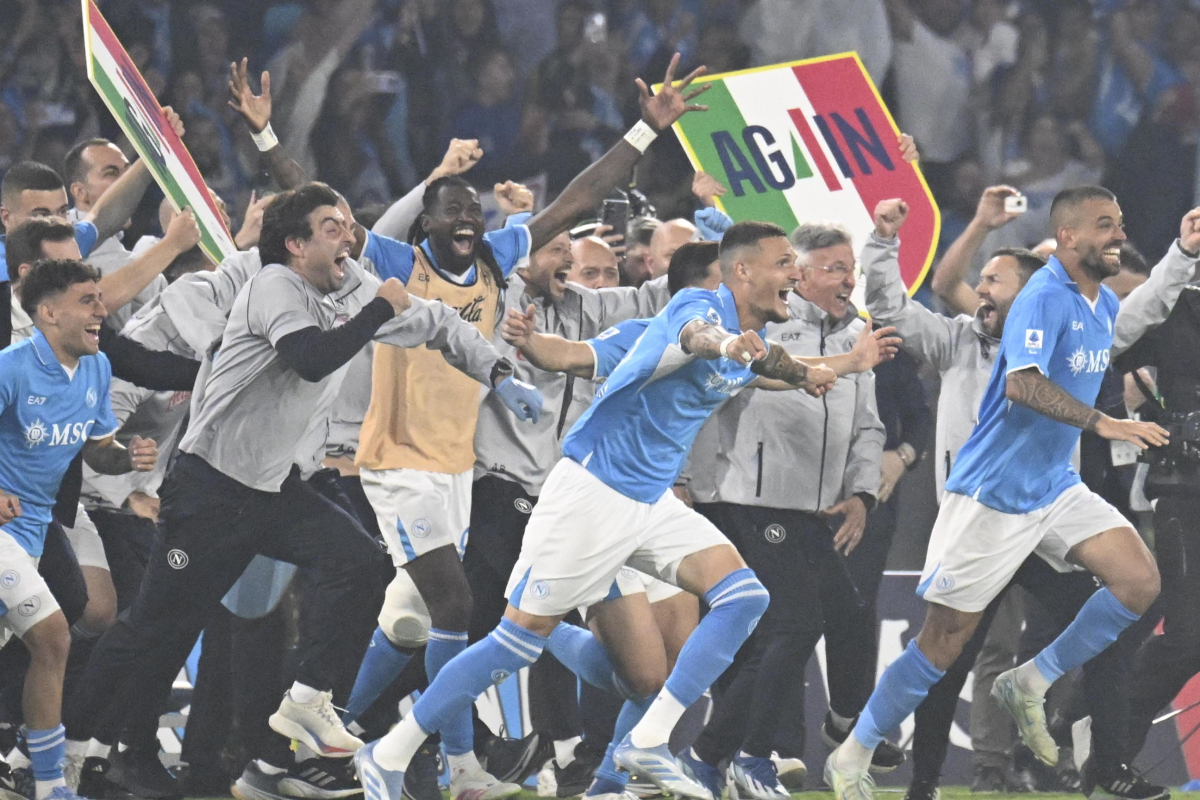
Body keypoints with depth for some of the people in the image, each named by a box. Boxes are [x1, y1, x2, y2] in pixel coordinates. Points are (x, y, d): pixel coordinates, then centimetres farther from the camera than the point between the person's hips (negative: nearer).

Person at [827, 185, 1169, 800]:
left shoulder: (1105, 306, 8)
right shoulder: (1044, 299, -20)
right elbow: (1022, 384, -35)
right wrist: (1101, 423, -42)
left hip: (1056, 488, 8)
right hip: (993, 492, -8)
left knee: (1139, 581, -9)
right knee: (946, 640, -4)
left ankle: (1030, 684, 7)